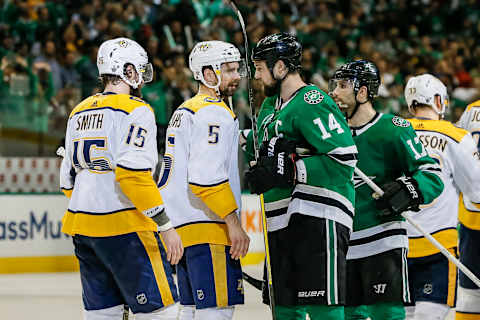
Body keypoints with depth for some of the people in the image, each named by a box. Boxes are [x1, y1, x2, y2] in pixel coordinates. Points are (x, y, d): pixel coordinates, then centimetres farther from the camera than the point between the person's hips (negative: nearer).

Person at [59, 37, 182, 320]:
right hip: (124, 227, -8)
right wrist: (166, 225, -18)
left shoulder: (79, 111, 16)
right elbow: (133, 174, -20)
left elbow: (69, 177, 20)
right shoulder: (135, 110, -8)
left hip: (82, 225, 8)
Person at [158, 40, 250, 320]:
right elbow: (207, 177, -21)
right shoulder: (214, 113, -11)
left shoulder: (185, 110, 22)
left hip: (183, 224, 10)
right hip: (208, 227, -10)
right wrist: (233, 223, -20)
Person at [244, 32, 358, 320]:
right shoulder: (271, 105, 20)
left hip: (317, 219, -10)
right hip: (281, 223, 10)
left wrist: (286, 171, -22)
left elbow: (344, 157, -21)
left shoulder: (312, 103, -11)